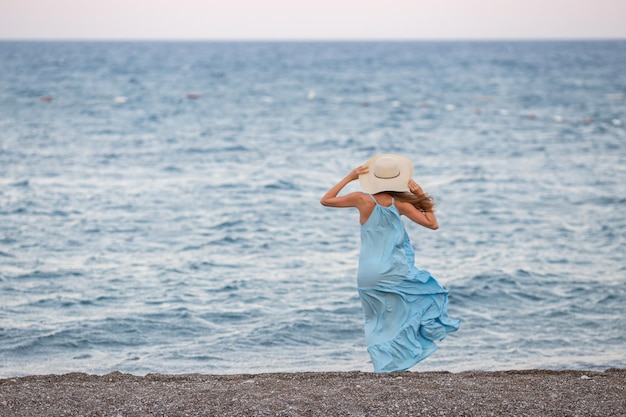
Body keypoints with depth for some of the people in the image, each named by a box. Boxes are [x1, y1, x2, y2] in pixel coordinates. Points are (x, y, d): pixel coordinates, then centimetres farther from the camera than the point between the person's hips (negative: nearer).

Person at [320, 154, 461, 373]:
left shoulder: (363, 200, -7)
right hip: (394, 273, -2)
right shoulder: (400, 203, -8)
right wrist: (422, 197, -1)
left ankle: (386, 366, 11)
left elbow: (325, 200, 5)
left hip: (368, 275, 2)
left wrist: (349, 178, 7)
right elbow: (433, 224, -2)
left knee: (377, 321, 18)